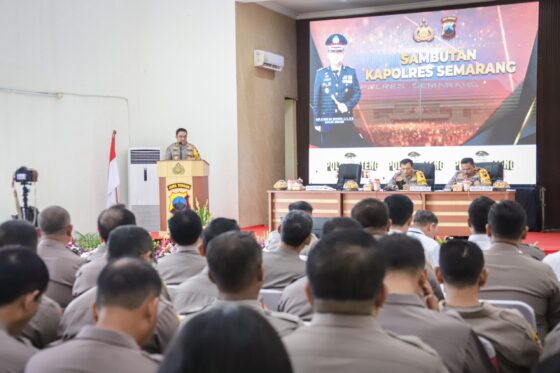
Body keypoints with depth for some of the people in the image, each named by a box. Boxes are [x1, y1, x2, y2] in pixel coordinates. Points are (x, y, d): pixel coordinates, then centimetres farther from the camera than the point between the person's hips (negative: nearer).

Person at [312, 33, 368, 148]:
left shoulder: (351, 72, 7)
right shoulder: (320, 73, 3)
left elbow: (357, 92, 5)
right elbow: (316, 99, 3)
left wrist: (347, 105, -14)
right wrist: (317, 122, 0)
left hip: (346, 121, 1)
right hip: (327, 122, -1)